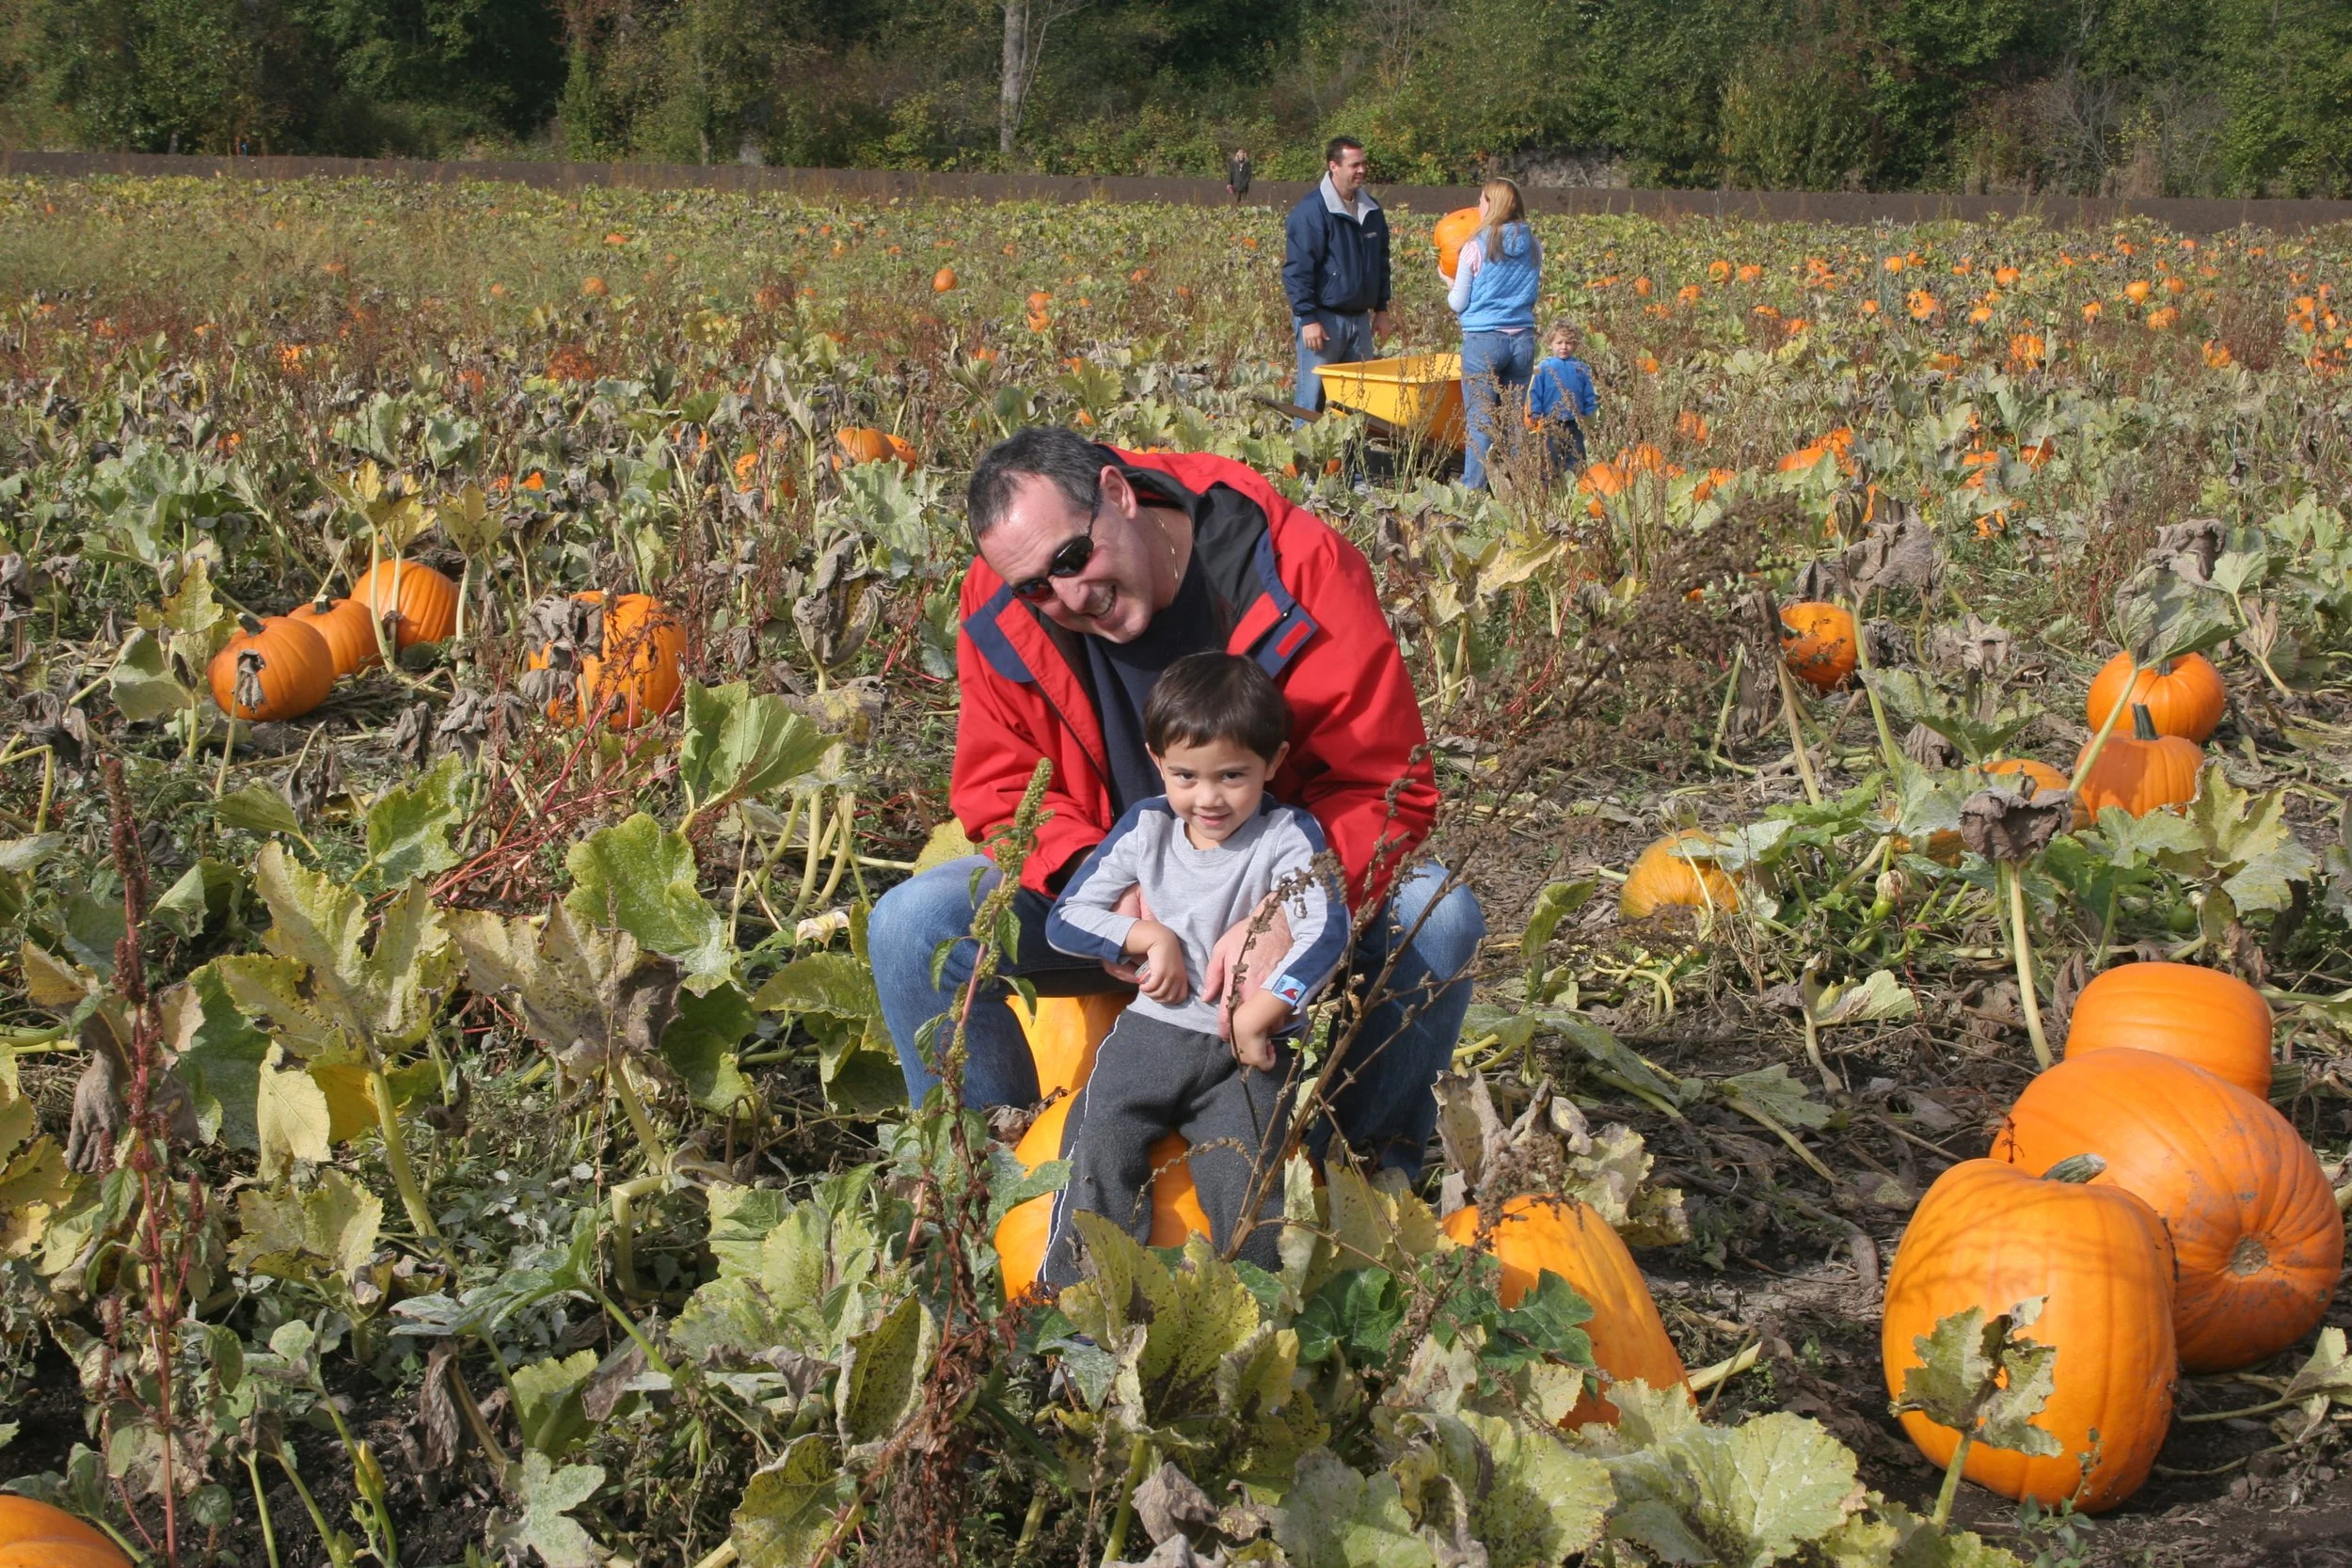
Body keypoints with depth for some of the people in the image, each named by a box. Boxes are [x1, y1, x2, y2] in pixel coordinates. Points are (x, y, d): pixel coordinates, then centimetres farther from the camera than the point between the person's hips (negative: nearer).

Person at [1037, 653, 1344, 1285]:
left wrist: (1257, 1019, -24)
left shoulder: (1287, 839, -6)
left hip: (1250, 1048, -3)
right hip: (1153, 1028, 3)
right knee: (1099, 1149, -18)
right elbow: (1065, 918, 6)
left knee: (1242, 1173, -21)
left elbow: (1326, 935, -20)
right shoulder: (1146, 829, 4)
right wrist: (1150, 936, -9)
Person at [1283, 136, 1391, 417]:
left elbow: (1380, 262, 21)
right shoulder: (1311, 210, -11)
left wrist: (1381, 308, 15)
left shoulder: (1371, 210, 11)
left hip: (1359, 318, 7)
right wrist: (1307, 318, -17)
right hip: (1323, 319, -7)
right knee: (1312, 395, -4)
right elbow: (1297, 269, -13)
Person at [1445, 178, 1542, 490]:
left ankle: (1474, 490, 0)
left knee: (1479, 419, 0)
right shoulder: (1532, 247, 5)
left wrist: (1450, 288, 18)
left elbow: (1459, 303, -1)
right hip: (1523, 338, 4)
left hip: (1483, 339, -4)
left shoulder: (1476, 248, -7)